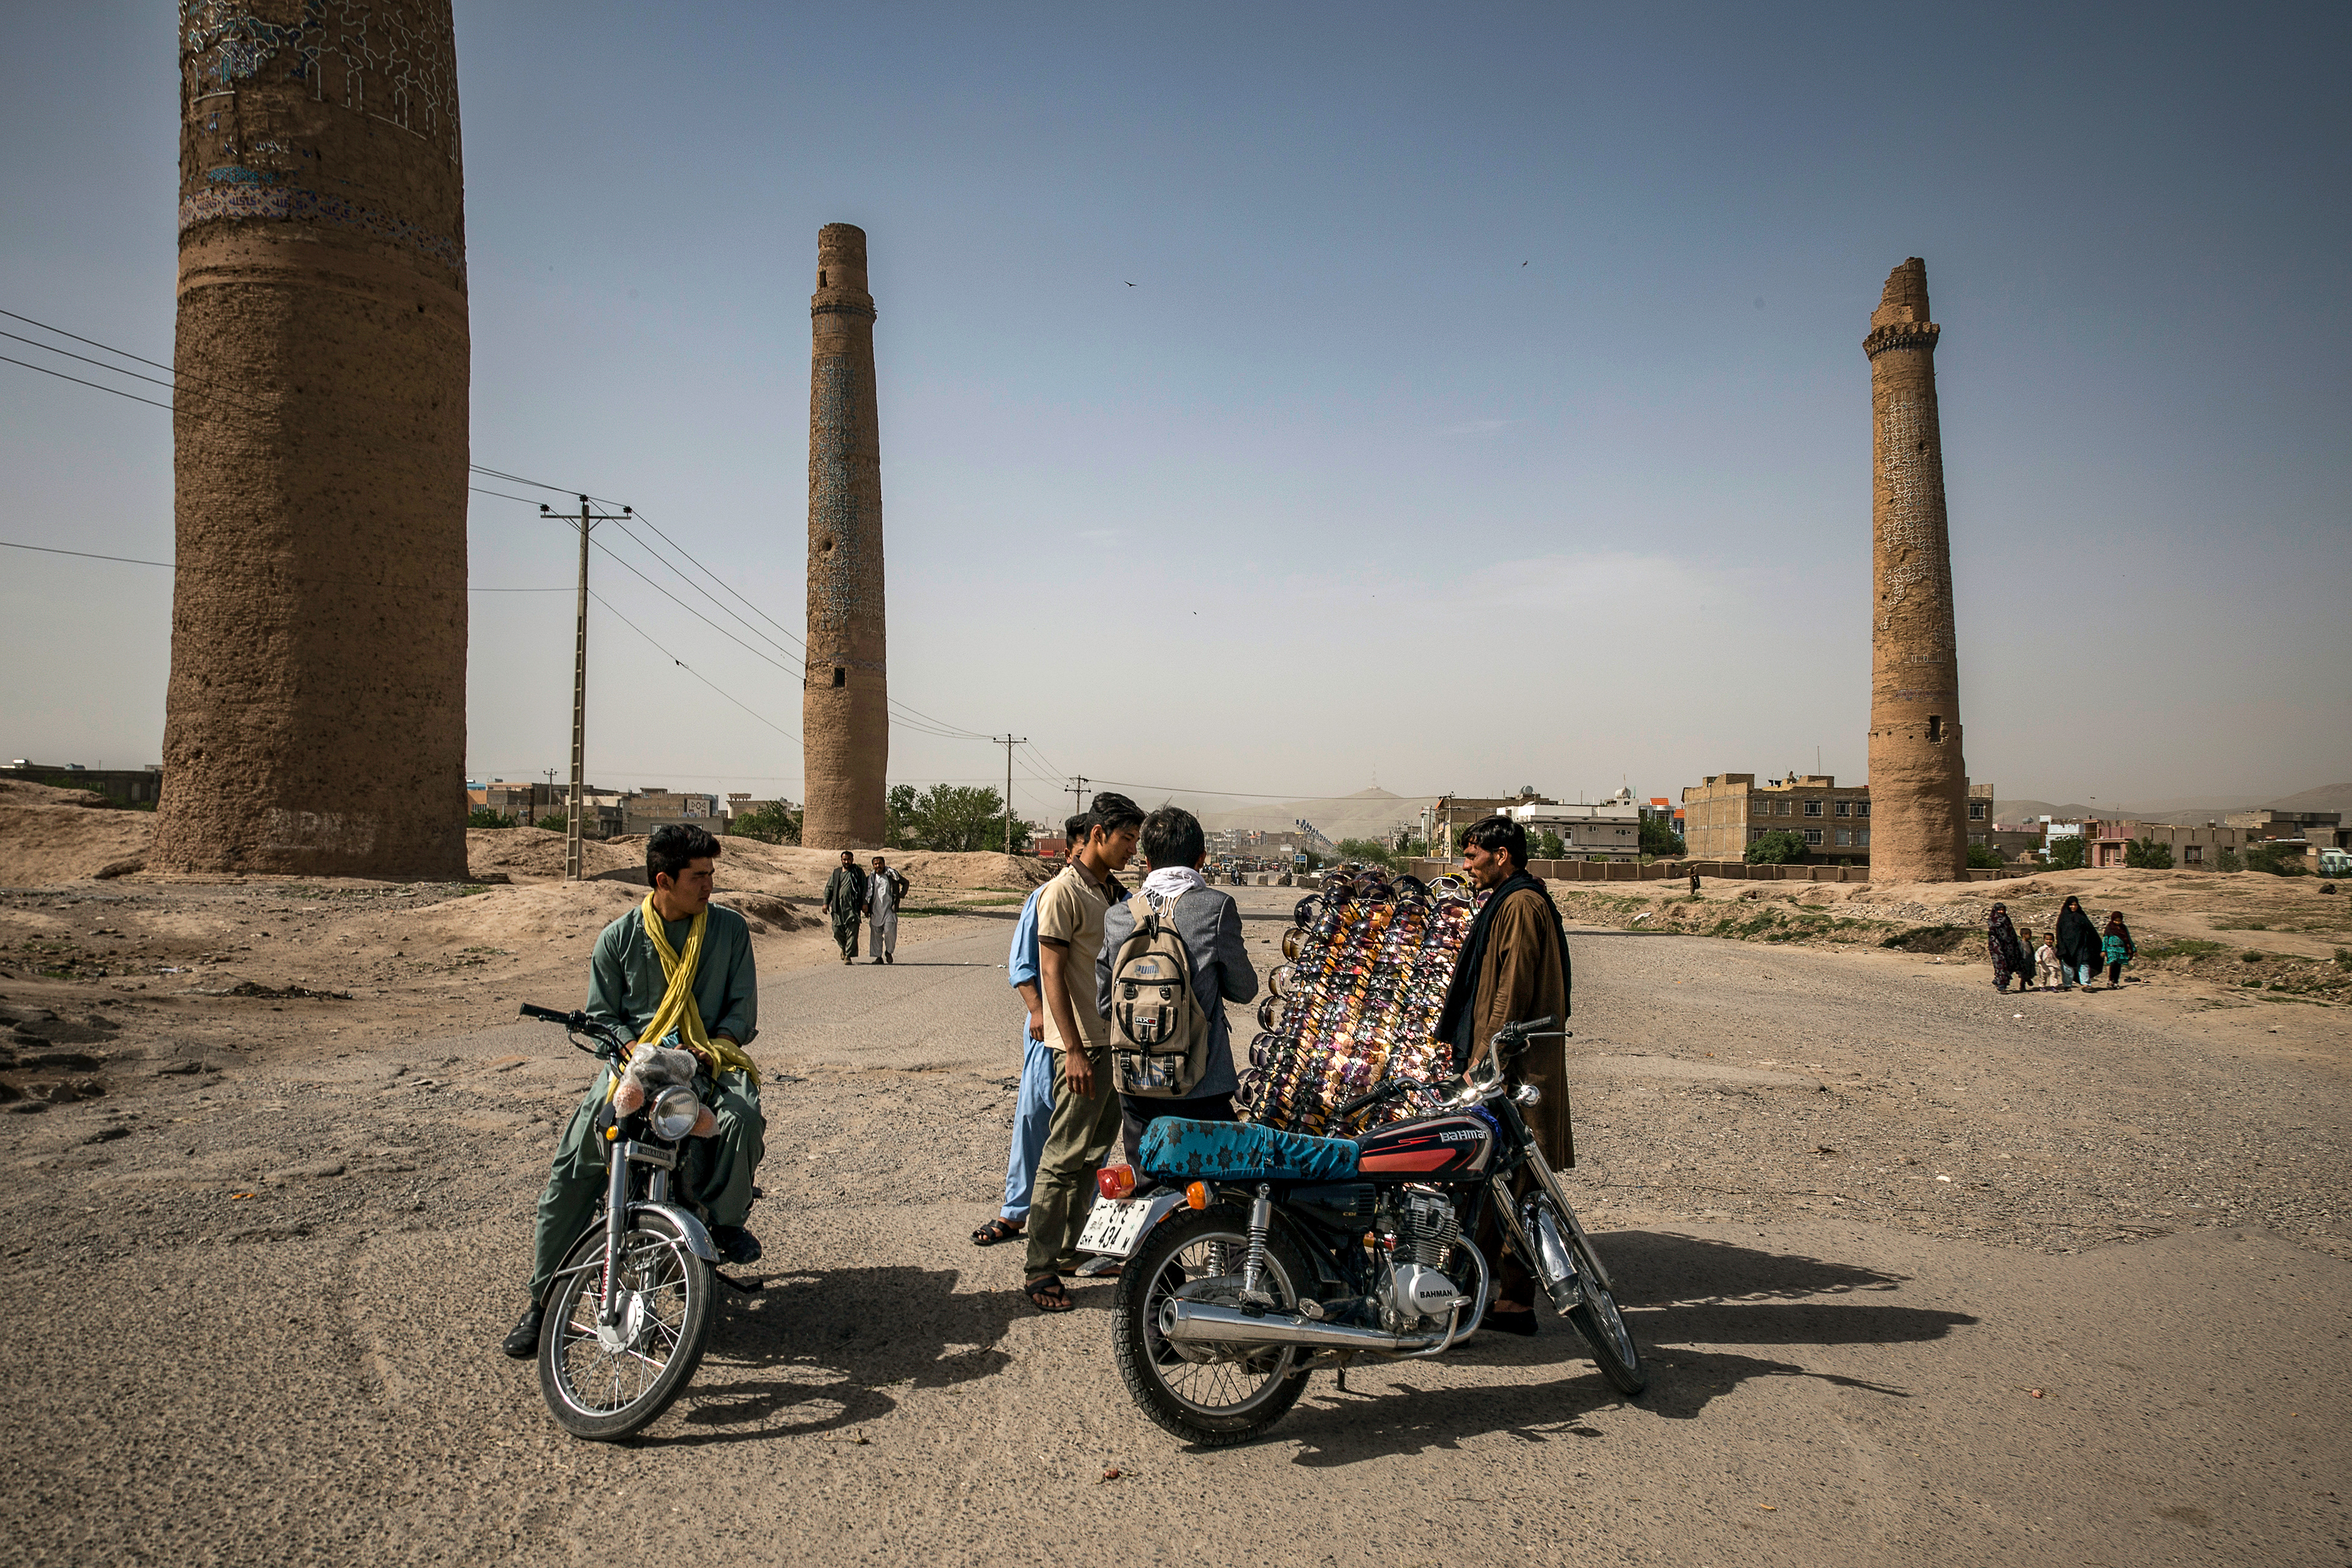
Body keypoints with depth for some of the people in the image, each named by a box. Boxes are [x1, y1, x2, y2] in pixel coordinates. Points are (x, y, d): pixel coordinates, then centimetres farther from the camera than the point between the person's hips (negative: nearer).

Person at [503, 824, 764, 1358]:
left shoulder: (730, 929, 4)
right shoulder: (619, 939, 3)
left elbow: (743, 1008, 4)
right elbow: (602, 1016, 4)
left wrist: (713, 1049, -15)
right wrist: (640, 1052, -15)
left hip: (710, 1060, 0)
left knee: (742, 1115, -34)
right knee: (572, 1166, -17)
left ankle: (726, 1217, -4)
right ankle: (544, 1298, -3)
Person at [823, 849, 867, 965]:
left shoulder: (858, 873, 7)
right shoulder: (836, 873, 16)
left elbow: (864, 889, 3)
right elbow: (829, 888, 18)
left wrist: (864, 904, -6)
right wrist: (826, 903, 7)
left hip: (853, 906, -3)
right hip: (838, 906, 3)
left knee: (852, 931, -9)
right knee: (837, 930, 0)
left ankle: (848, 955, -6)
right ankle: (844, 947, 29)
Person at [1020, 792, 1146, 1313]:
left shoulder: (1107, 889, 14)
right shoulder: (1063, 892, -13)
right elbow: (1051, 973, -17)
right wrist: (1074, 1050, -22)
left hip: (1115, 1041, 9)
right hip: (1084, 1045, -9)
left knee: (1094, 1152, 16)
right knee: (1065, 1158, -6)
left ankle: (1071, 1248, 27)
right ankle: (1039, 1269, 0)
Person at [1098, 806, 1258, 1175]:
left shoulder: (1117, 915, 1)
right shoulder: (1217, 906, -10)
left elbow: (1104, 1002, 8)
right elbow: (1243, 989, -1)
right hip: (1200, 1082, -4)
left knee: (1144, 1188, 14)